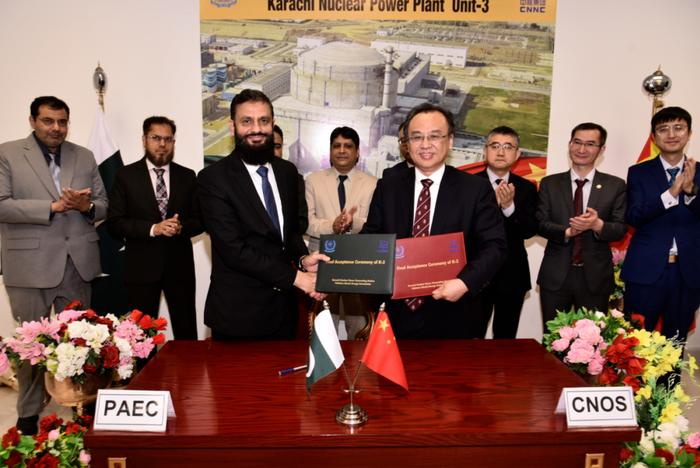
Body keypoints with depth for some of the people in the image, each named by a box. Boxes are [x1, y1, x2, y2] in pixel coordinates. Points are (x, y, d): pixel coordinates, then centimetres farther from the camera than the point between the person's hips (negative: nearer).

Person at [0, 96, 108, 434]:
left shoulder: (85, 157, 11)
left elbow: (103, 205, 10)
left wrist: (87, 206, -13)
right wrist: (52, 206, -19)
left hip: (77, 263, 3)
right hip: (30, 265, -3)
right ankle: (28, 414, 24)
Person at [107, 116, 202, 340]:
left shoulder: (188, 176, 7)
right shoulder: (126, 175, 2)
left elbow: (200, 220, 6)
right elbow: (114, 221, -4)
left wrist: (180, 227, -16)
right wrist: (153, 228, -17)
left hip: (179, 265, 2)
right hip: (141, 266, -1)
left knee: (187, 333, 8)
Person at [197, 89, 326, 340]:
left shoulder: (287, 171, 5)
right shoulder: (213, 178, -13)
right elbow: (233, 249, -19)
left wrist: (303, 258, -9)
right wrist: (295, 277, -19)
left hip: (283, 307, 6)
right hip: (237, 312, -5)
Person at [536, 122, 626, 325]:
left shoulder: (615, 185, 3)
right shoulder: (550, 183, 4)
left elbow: (621, 228, -2)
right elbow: (541, 224, -2)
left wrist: (598, 225, -23)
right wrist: (567, 232, -21)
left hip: (595, 276, 0)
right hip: (555, 275, 0)